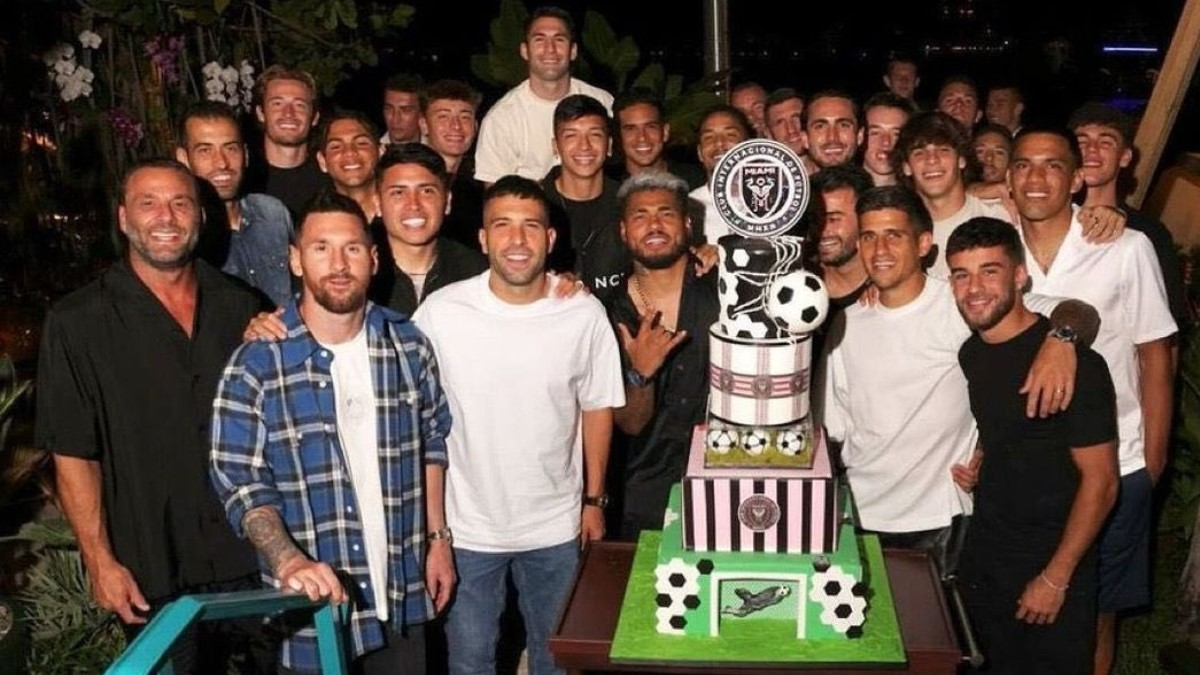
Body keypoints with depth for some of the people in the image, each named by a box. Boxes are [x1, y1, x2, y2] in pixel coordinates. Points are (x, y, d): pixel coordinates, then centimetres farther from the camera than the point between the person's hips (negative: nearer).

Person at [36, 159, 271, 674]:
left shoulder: (240, 307, 7)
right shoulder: (77, 323, -3)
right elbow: (73, 455, -5)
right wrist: (100, 561, -8)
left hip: (258, 559, 3)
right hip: (155, 580, -3)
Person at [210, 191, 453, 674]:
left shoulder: (409, 346, 0)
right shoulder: (255, 365, -11)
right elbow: (240, 482, -11)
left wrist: (438, 539, 8)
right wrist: (288, 562, -26)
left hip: (404, 597, 4)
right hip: (313, 602, -3)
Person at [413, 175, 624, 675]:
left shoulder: (584, 314, -11)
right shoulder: (440, 312, -14)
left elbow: (597, 408, 2)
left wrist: (594, 499, 6)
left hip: (557, 526, 1)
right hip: (467, 525, -1)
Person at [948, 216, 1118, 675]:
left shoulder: (1073, 362, -20)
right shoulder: (969, 354, 1)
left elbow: (1100, 481, -17)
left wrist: (1056, 578, -16)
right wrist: (975, 461, 1)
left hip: (1051, 563, -6)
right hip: (983, 554, 6)